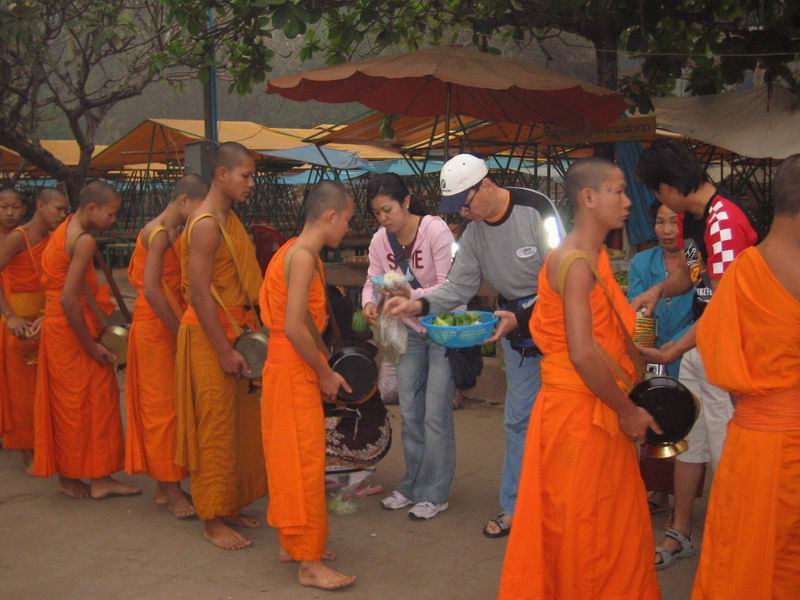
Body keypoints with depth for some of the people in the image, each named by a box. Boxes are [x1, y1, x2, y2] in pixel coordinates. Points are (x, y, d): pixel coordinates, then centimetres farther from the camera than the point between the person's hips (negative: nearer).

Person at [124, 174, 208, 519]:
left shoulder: (172, 232, 13)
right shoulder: (160, 233, -15)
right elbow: (151, 290, -23)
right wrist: (180, 330, -18)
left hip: (167, 328, 9)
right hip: (157, 330, -9)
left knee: (166, 406, 12)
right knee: (163, 406, -2)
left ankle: (166, 484, 21)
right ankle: (170, 489, 6)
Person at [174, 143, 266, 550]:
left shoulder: (229, 219, 13)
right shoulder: (206, 224, -17)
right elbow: (199, 293, -21)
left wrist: (248, 331, 15)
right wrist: (224, 351, -21)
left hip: (233, 331, 9)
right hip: (210, 336, -9)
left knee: (239, 425, 15)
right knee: (216, 429, -1)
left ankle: (230, 507, 27)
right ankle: (212, 520, 10)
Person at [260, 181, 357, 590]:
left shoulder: (298, 253, 12)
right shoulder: (303, 256, -18)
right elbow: (294, 328, -24)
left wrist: (325, 367, 9)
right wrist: (325, 373, -14)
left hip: (296, 370, 10)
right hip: (293, 371, -10)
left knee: (293, 459, 17)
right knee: (305, 462, -4)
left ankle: (292, 543, 29)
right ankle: (309, 564, 4)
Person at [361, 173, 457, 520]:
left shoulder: (435, 230, -22)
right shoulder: (380, 240, -4)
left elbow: (449, 286, -24)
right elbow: (372, 281, -5)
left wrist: (412, 296, -40)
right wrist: (369, 302, -28)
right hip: (410, 330, 6)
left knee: (435, 413, -5)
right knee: (409, 411, 10)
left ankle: (434, 494, 8)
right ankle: (412, 486, 24)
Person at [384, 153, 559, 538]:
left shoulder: (535, 210, -21)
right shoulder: (474, 230, -1)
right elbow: (459, 288, 1)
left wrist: (521, 318, -29)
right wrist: (418, 304, -16)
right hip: (516, 324, 6)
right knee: (518, 419, 10)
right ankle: (515, 508, 19)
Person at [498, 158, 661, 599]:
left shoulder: (594, 256, 12)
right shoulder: (576, 262, -18)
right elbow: (583, 355, -24)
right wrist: (627, 411, -15)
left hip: (599, 411, 9)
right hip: (578, 413, -9)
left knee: (615, 524, 18)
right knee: (583, 529, 5)